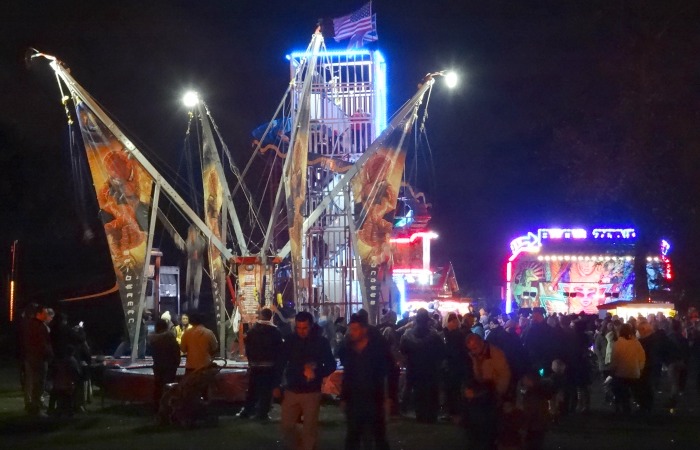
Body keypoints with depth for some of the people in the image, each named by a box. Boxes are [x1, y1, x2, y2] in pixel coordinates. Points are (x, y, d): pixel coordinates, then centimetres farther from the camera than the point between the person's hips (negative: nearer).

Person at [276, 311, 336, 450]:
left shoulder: (321, 342, -5)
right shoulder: (290, 341, 0)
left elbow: (331, 365, -2)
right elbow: (281, 364, 8)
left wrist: (317, 374, -20)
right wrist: (276, 385, 2)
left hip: (311, 392, -2)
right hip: (291, 391, 2)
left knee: (309, 428, 1)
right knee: (287, 426, 4)